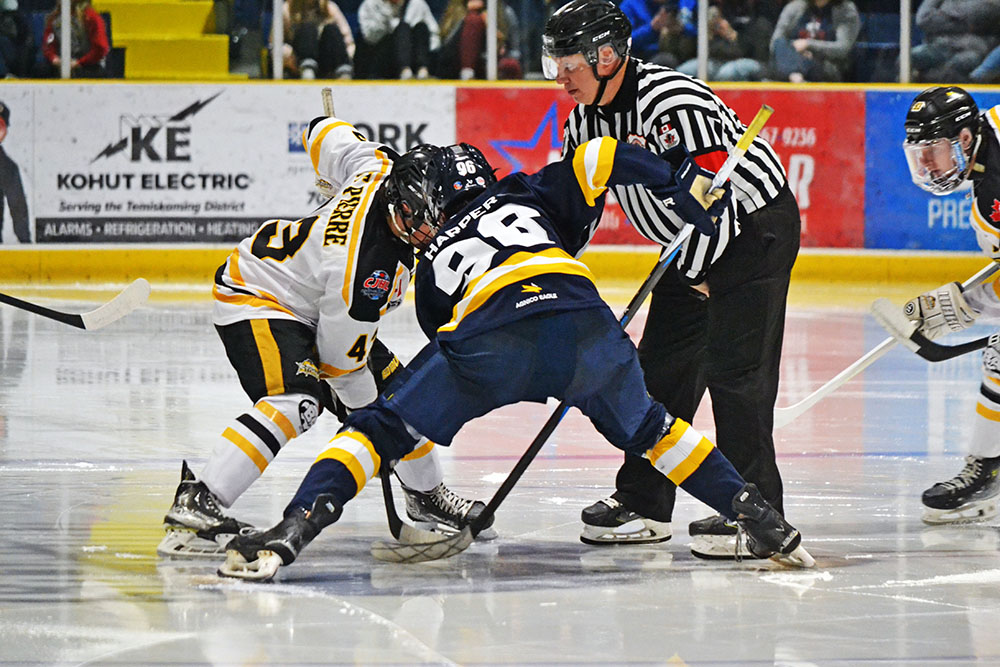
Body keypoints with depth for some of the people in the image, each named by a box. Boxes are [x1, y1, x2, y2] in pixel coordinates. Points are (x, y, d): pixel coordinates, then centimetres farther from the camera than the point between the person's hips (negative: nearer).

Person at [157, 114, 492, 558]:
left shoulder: (378, 167, -18)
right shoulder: (370, 266, -38)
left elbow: (326, 132, 5)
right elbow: (340, 355, -23)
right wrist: (368, 409, -6)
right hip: (255, 298, -10)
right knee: (297, 401, -35)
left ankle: (426, 494, 38)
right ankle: (195, 505, -39)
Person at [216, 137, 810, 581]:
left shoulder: (435, 263, 34)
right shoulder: (528, 195, 37)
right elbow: (601, 159, 24)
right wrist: (691, 187, 27)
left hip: (491, 337, -2)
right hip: (584, 318, 2)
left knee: (381, 428, 9)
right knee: (647, 428, 29)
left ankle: (293, 530, -9)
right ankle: (756, 514, 21)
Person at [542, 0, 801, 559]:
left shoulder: (672, 104, -29)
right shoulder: (587, 116, 0)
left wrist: (692, 273, -17)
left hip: (756, 227, -9)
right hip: (696, 242, 9)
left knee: (732, 368, -15)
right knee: (662, 368, 8)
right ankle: (644, 503, 16)